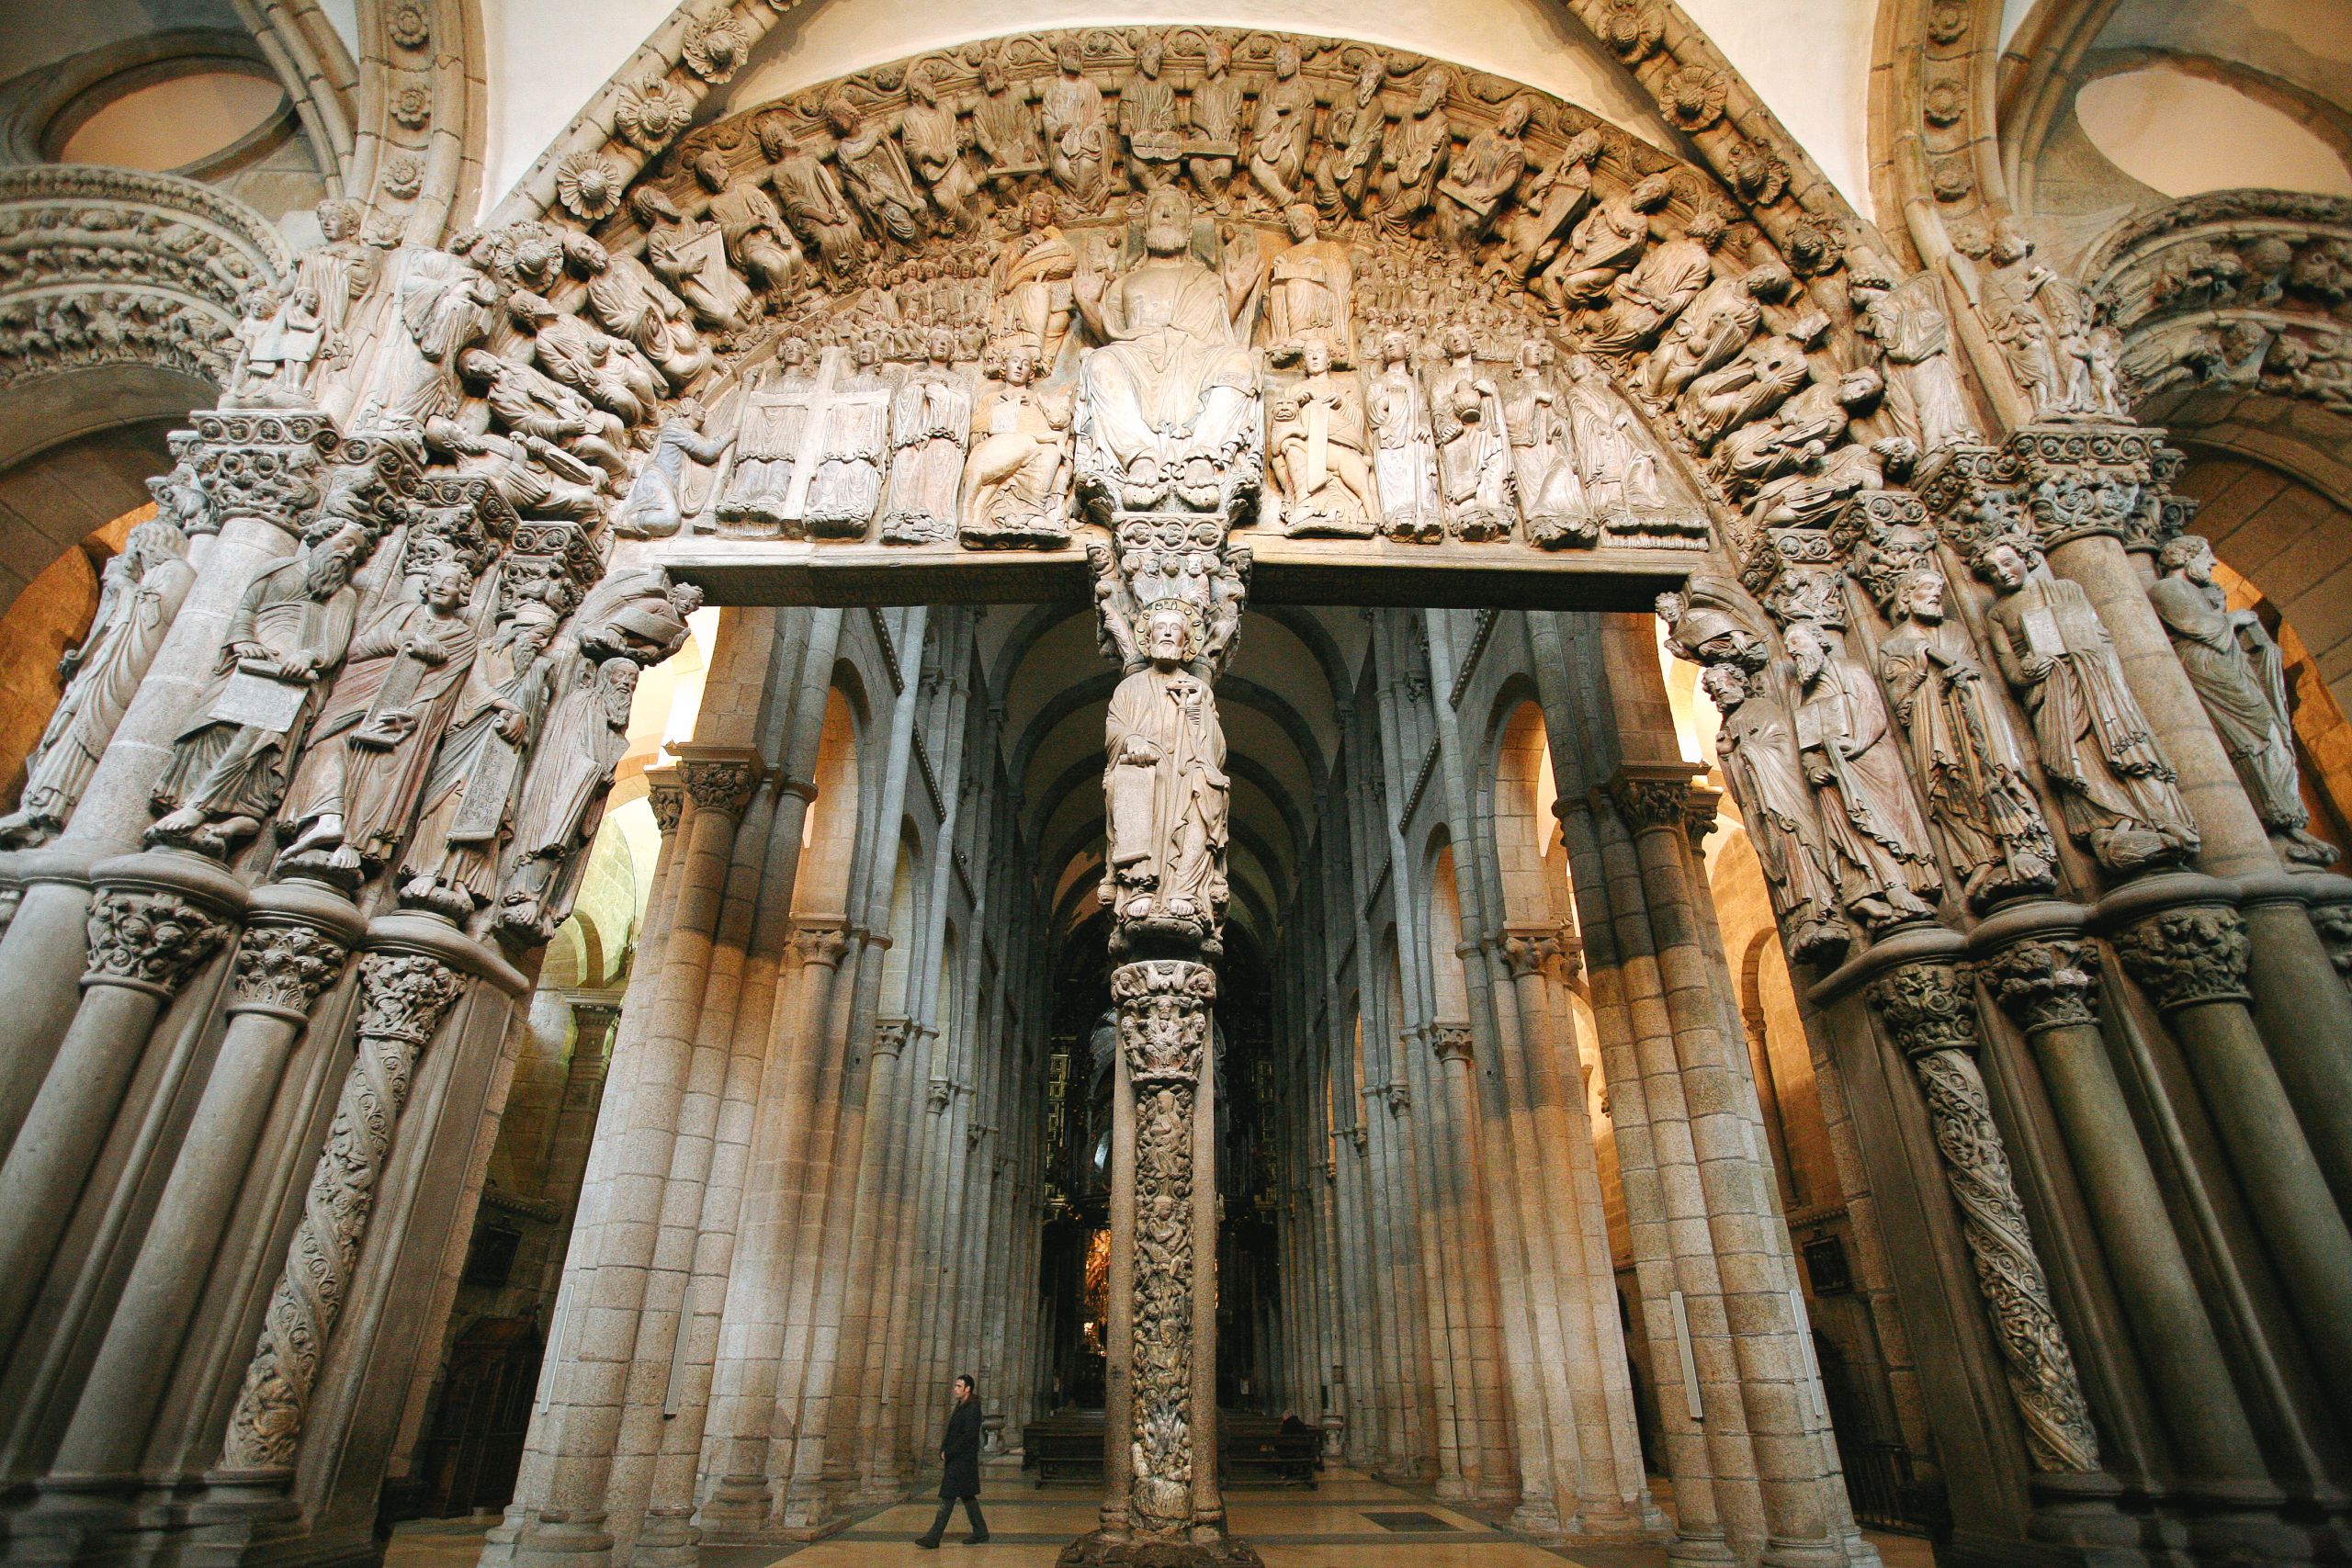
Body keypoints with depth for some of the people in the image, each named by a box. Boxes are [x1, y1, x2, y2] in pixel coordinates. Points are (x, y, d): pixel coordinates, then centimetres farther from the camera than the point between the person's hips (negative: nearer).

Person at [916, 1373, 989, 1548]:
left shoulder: (972, 1408, -15)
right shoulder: (961, 1407, 14)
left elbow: (969, 1436, -21)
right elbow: (952, 1433, 18)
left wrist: (948, 1452, -17)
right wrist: (943, 1450, 2)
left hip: (962, 1460, -10)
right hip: (956, 1460, 10)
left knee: (947, 1498, -7)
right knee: (967, 1496, 15)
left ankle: (933, 1538, -4)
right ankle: (980, 1532, 23)